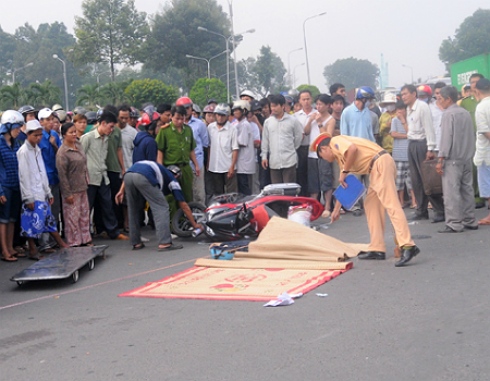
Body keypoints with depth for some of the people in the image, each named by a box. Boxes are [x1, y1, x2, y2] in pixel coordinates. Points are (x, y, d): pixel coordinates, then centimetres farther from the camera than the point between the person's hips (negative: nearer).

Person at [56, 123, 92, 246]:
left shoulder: (78, 145, 7)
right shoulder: (62, 153, -17)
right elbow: (62, 175, -17)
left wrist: (86, 181, 16)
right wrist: (68, 193, -17)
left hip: (82, 188, 8)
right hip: (71, 190, -8)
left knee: (85, 215, 14)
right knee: (72, 217, 1)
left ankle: (85, 239, 24)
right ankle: (74, 243, 10)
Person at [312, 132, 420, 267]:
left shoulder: (335, 142, 4)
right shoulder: (340, 155, 30)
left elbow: (352, 149, -18)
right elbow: (343, 185, 36)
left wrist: (344, 172, -7)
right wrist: (337, 209, 41)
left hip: (381, 163, -10)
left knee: (391, 205, -17)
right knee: (371, 205, 14)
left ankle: (408, 246, -24)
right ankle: (377, 249, 13)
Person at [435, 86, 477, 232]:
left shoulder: (448, 114, -10)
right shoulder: (466, 113, 11)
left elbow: (446, 138, -15)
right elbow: (471, 136, 14)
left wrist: (440, 160, -14)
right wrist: (469, 154, 20)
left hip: (452, 159, -8)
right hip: (466, 158, 8)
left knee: (451, 192, -6)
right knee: (467, 190, 10)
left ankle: (454, 224, -7)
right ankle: (470, 221, 13)